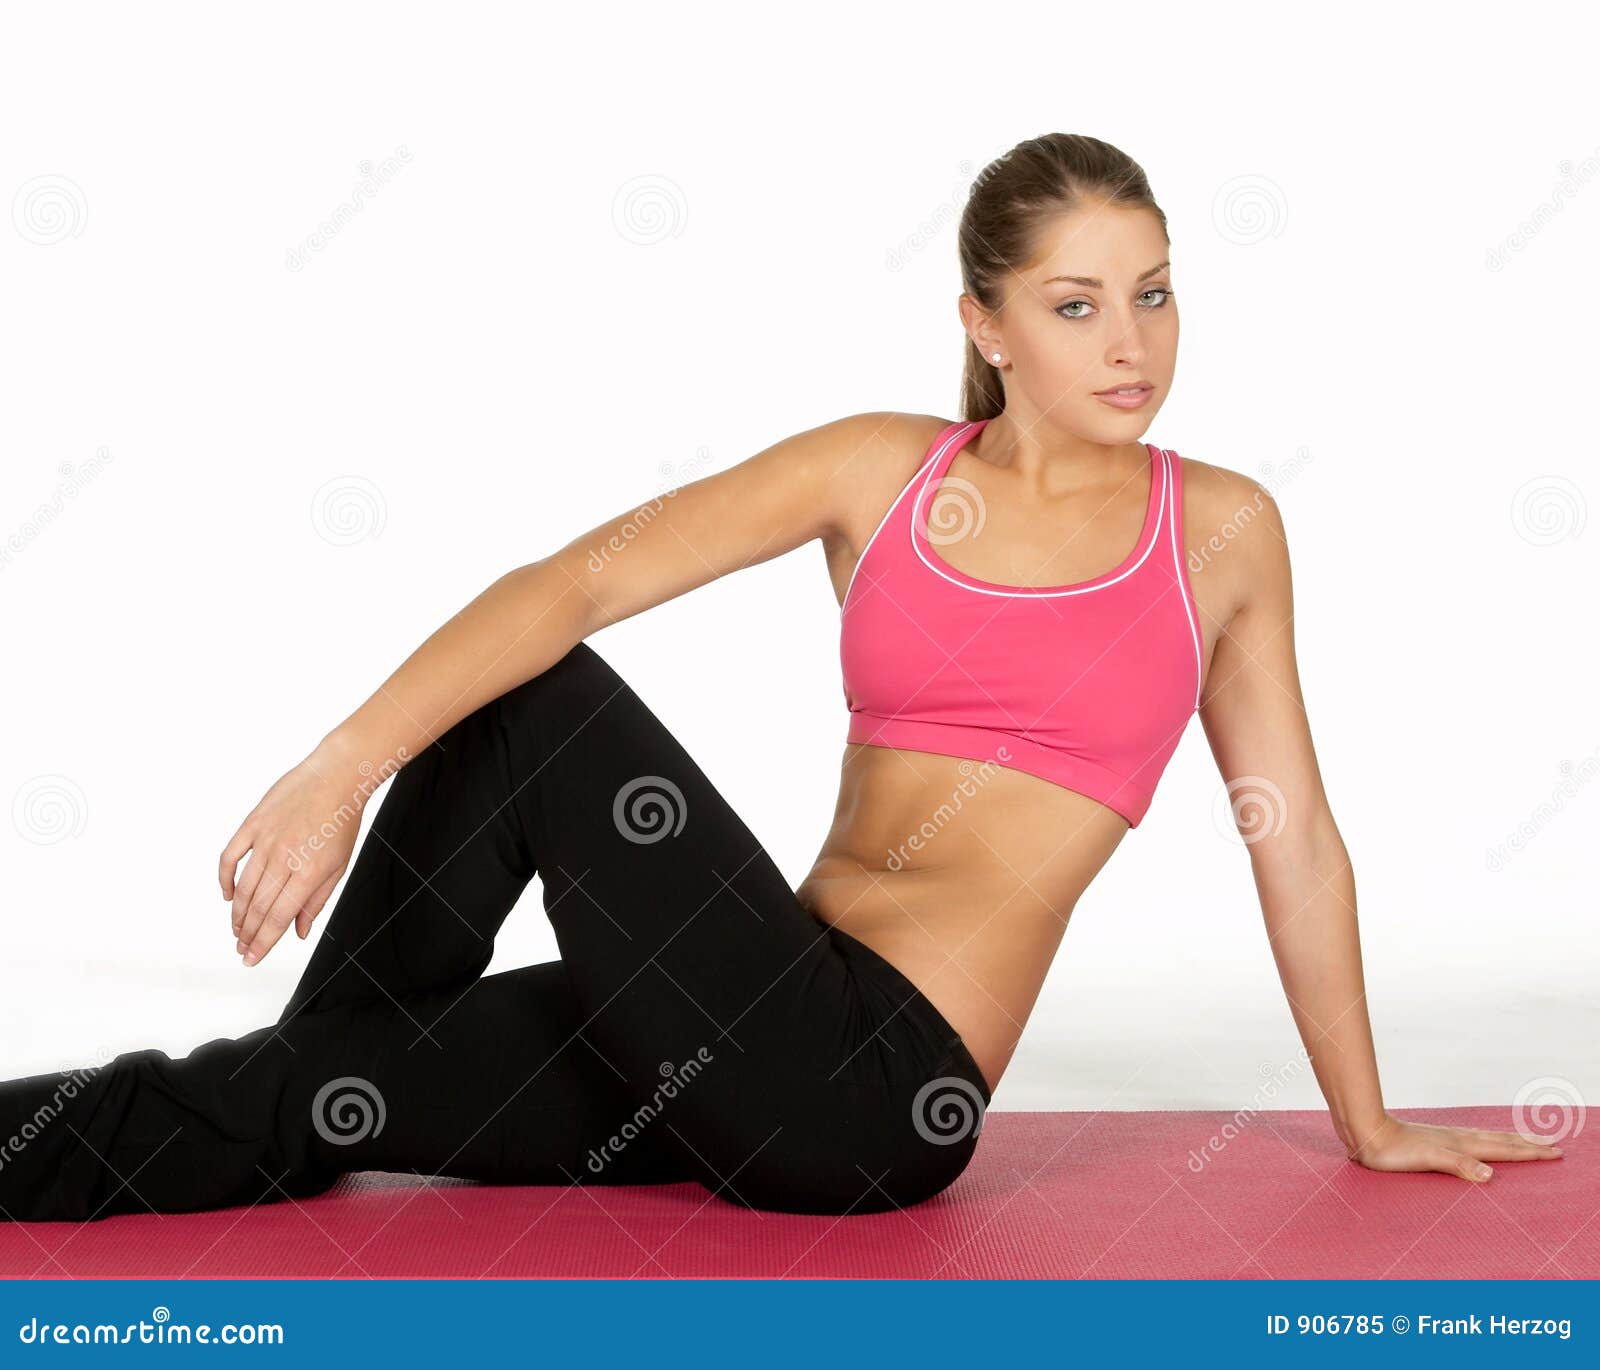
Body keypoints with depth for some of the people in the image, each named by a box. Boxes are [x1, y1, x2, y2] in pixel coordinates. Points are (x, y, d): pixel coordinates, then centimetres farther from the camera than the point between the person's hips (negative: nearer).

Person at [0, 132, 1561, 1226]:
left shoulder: (1220, 529, 2)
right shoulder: (878, 469, 4)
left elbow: (1294, 834, 9)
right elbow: (578, 581, -7)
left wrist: (1369, 1122, 15)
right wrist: (347, 763, -21)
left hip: (879, 1090, -3)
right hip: (773, 1049, 3)